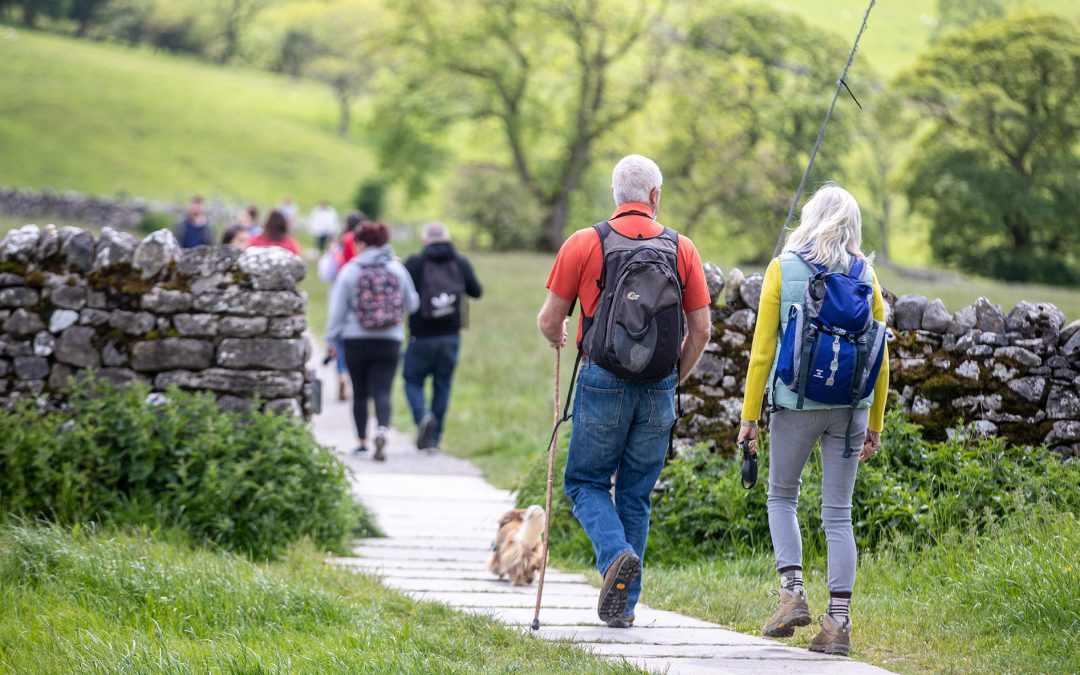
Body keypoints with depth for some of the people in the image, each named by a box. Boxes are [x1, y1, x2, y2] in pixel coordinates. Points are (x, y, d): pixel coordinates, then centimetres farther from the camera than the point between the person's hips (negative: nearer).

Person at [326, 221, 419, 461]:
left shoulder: (349, 271, -5)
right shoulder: (398, 270, 1)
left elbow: (337, 309, -3)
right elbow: (412, 304, 10)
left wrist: (331, 339, 6)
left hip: (356, 341, -1)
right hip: (389, 342, 1)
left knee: (360, 393, 12)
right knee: (382, 392, -5)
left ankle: (362, 441, 18)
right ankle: (382, 430, -30)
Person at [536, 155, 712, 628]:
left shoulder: (584, 245, -3)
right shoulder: (682, 249, 3)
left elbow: (549, 320, 1)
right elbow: (701, 329, 2)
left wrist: (556, 335, 25)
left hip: (603, 382, -2)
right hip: (659, 391, 2)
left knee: (586, 482, 12)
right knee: (635, 495, 12)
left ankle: (616, 554, -15)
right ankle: (623, 604, 11)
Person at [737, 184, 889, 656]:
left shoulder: (783, 270, -3)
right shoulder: (865, 275, 4)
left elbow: (762, 349, -5)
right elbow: (880, 356, 7)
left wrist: (749, 417, 1)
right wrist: (874, 424, 15)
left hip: (796, 403, -2)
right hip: (851, 405, 2)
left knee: (782, 498, 18)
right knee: (838, 513, 6)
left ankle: (792, 590, 0)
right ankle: (838, 621, 1)